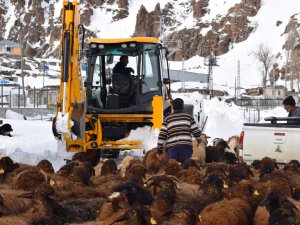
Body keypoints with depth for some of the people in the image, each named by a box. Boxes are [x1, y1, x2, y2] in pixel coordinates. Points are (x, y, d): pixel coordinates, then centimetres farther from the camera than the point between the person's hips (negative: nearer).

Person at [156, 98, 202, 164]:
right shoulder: (189, 117, 12)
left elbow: (162, 136, 6)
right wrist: (200, 141, 28)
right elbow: (196, 132, 9)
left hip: (171, 148, 0)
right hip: (186, 147, 0)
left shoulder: (167, 119, 12)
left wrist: (159, 151, 9)